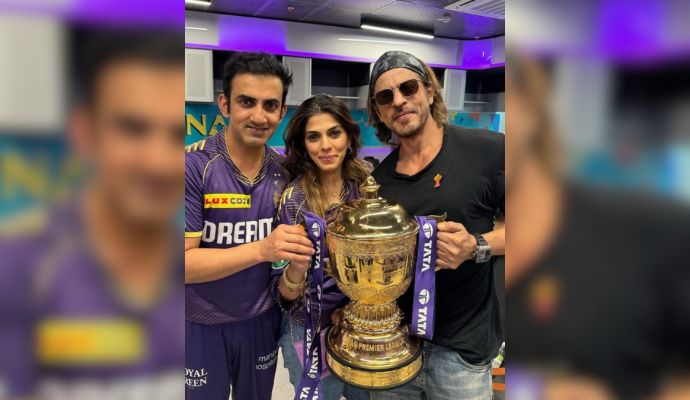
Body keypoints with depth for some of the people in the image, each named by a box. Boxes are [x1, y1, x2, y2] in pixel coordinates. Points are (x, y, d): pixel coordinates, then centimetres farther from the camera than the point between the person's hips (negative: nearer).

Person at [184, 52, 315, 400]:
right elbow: (185, 263, -22)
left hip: (262, 320, 4)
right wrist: (261, 249, -33)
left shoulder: (286, 173, -6)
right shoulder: (193, 165, -19)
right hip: (200, 325, -3)